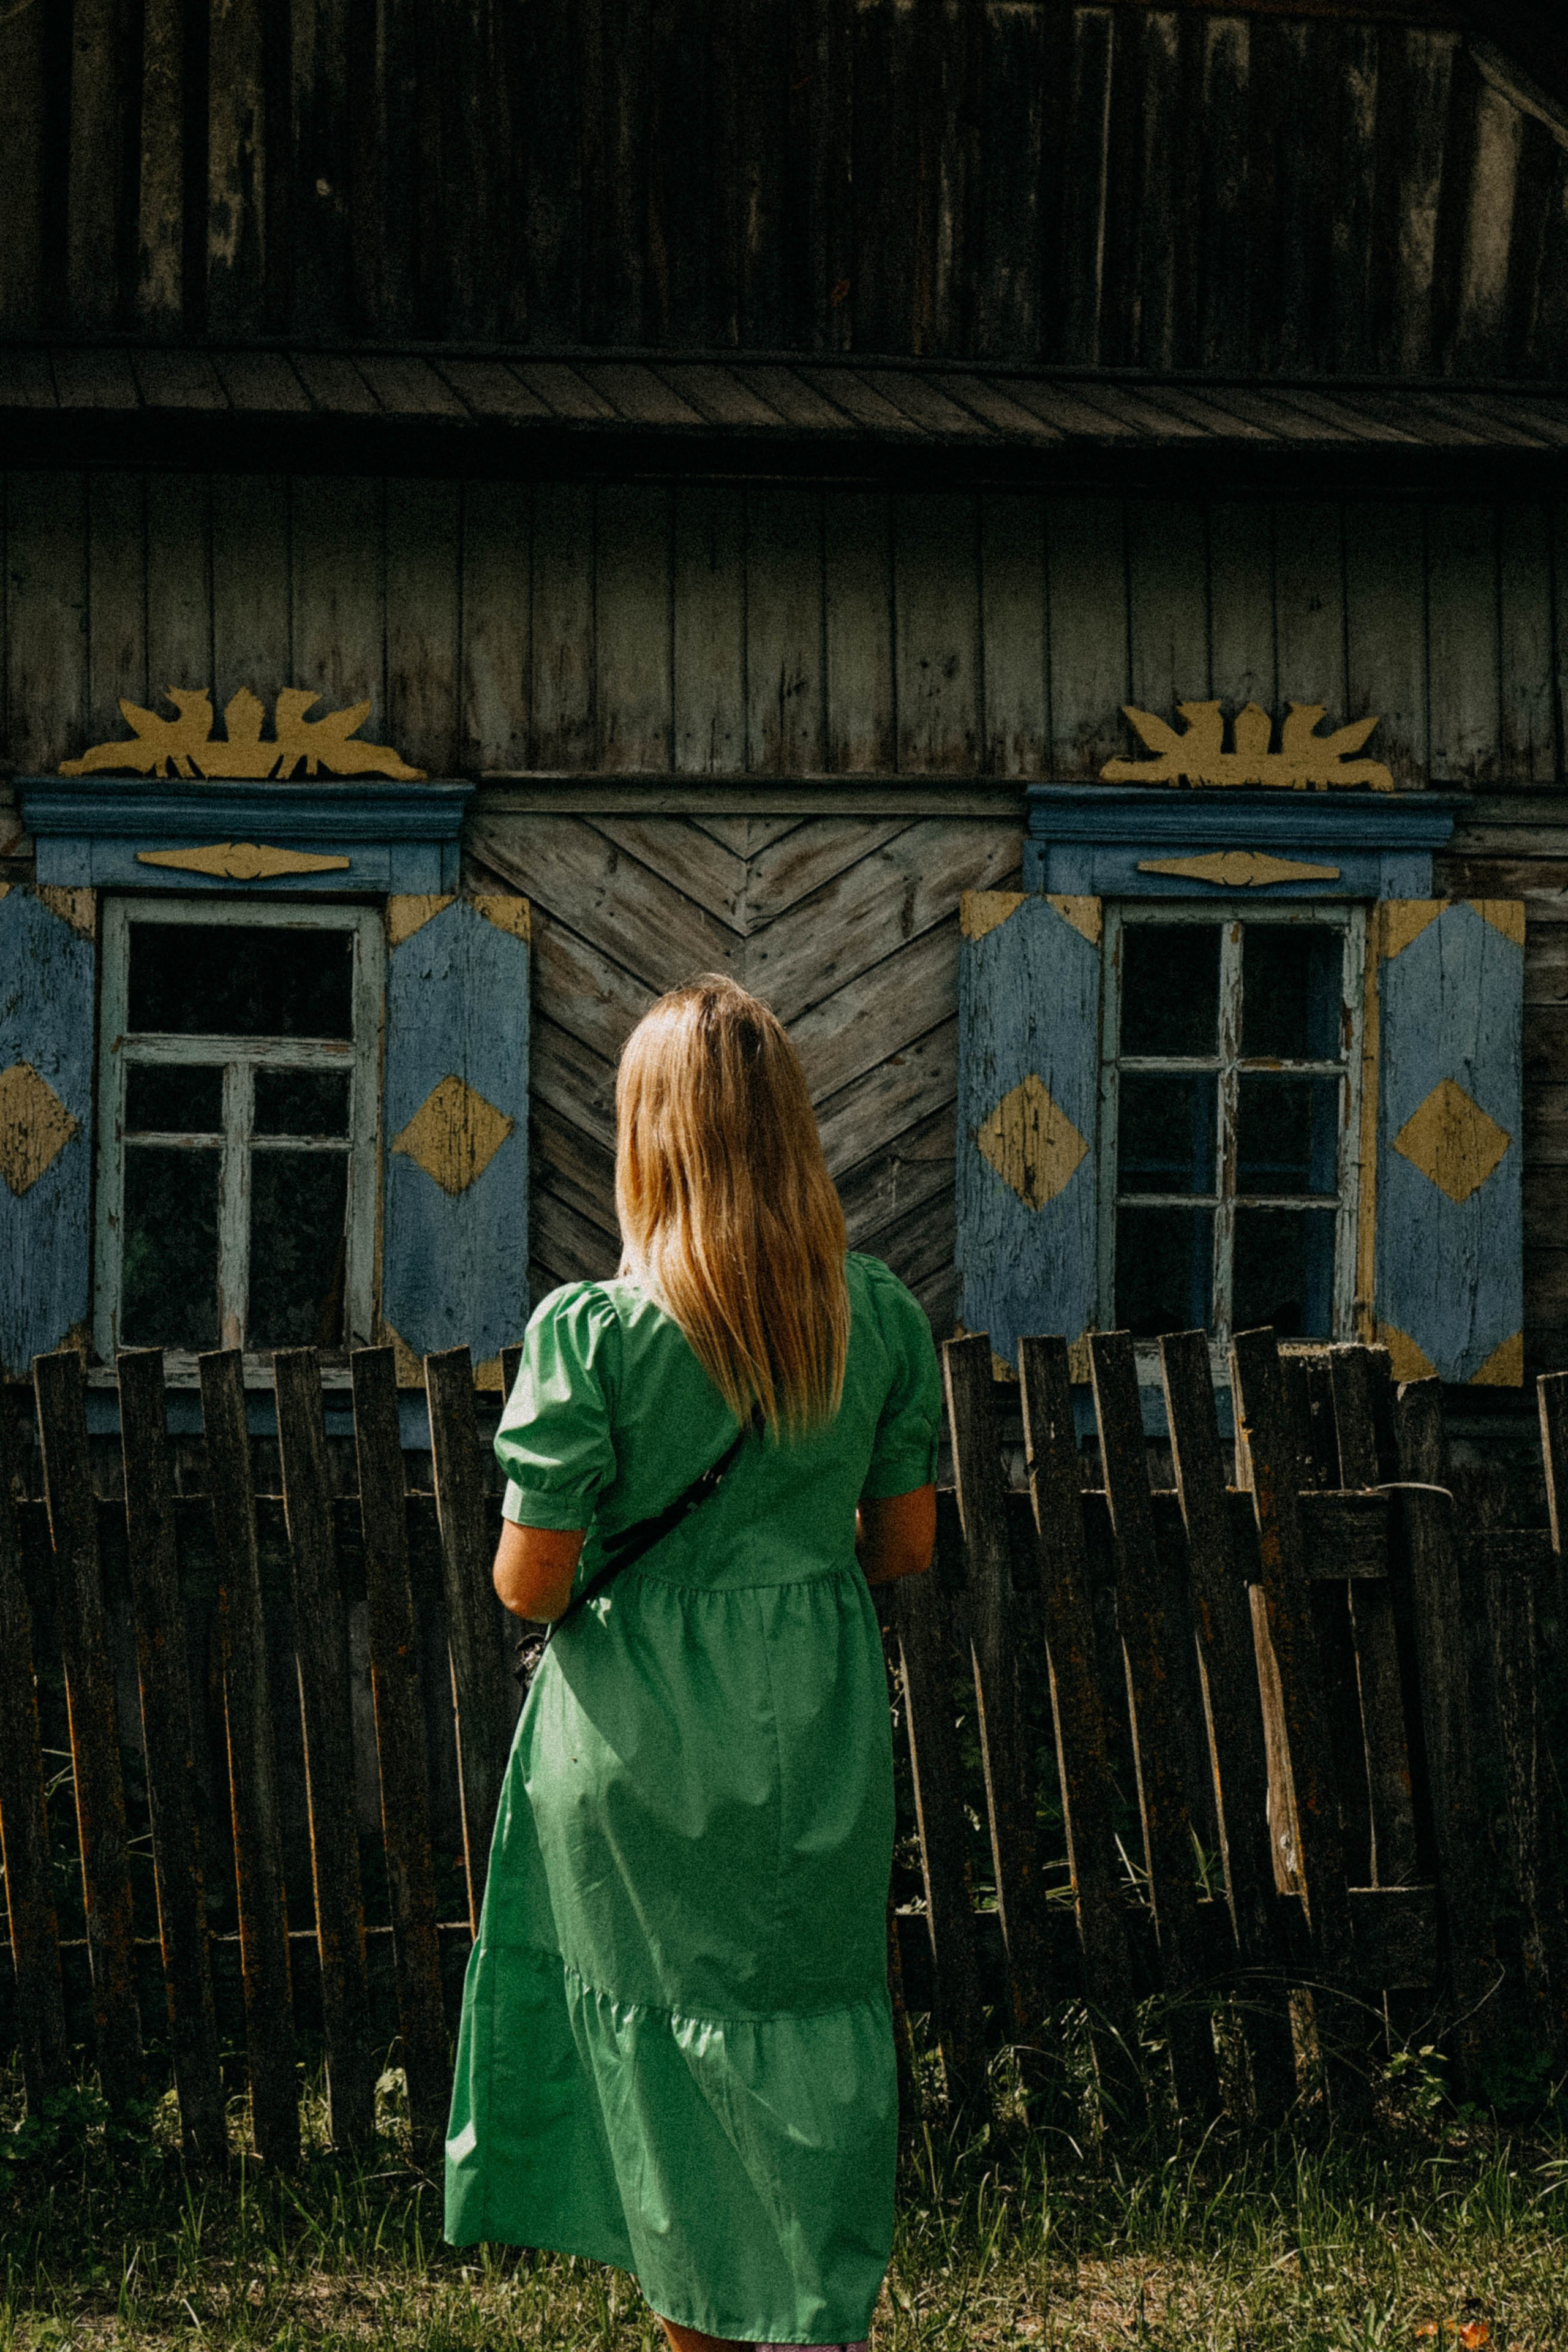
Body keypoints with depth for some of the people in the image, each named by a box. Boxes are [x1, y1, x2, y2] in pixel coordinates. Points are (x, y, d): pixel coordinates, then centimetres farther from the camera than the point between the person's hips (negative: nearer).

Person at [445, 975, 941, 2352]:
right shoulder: (880, 1317, -5)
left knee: (664, 2034, 13)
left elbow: (531, 1583, -13)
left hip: (638, 1737, -2)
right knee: (812, 2040, 14)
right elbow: (906, 1547, 3)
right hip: (817, 1731, 2)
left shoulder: (590, 1333, -16)